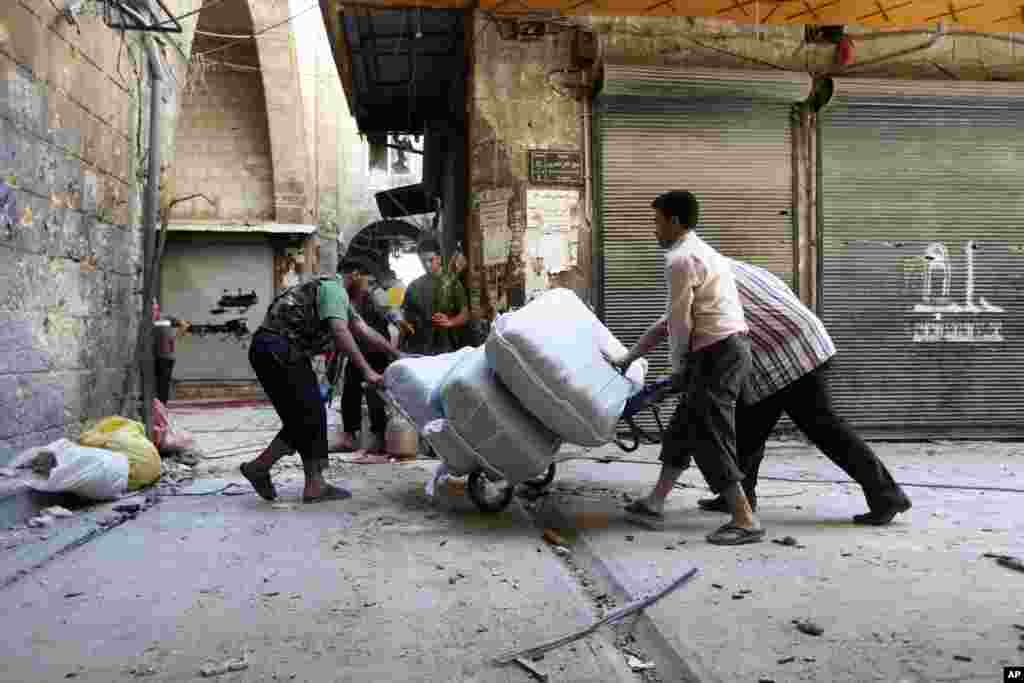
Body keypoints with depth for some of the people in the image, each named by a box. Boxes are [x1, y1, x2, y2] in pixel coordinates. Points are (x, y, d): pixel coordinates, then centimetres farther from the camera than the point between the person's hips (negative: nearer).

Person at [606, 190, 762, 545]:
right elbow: (671, 319, 24)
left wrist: (678, 366, 4)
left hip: (718, 352, -10)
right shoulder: (698, 252, 22)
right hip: (728, 348, 10)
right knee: (684, 426, 15)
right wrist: (628, 358, 25)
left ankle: (746, 520, -1)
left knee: (709, 435, -6)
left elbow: (680, 323, -12)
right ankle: (654, 505, 24)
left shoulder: (680, 259, -12)